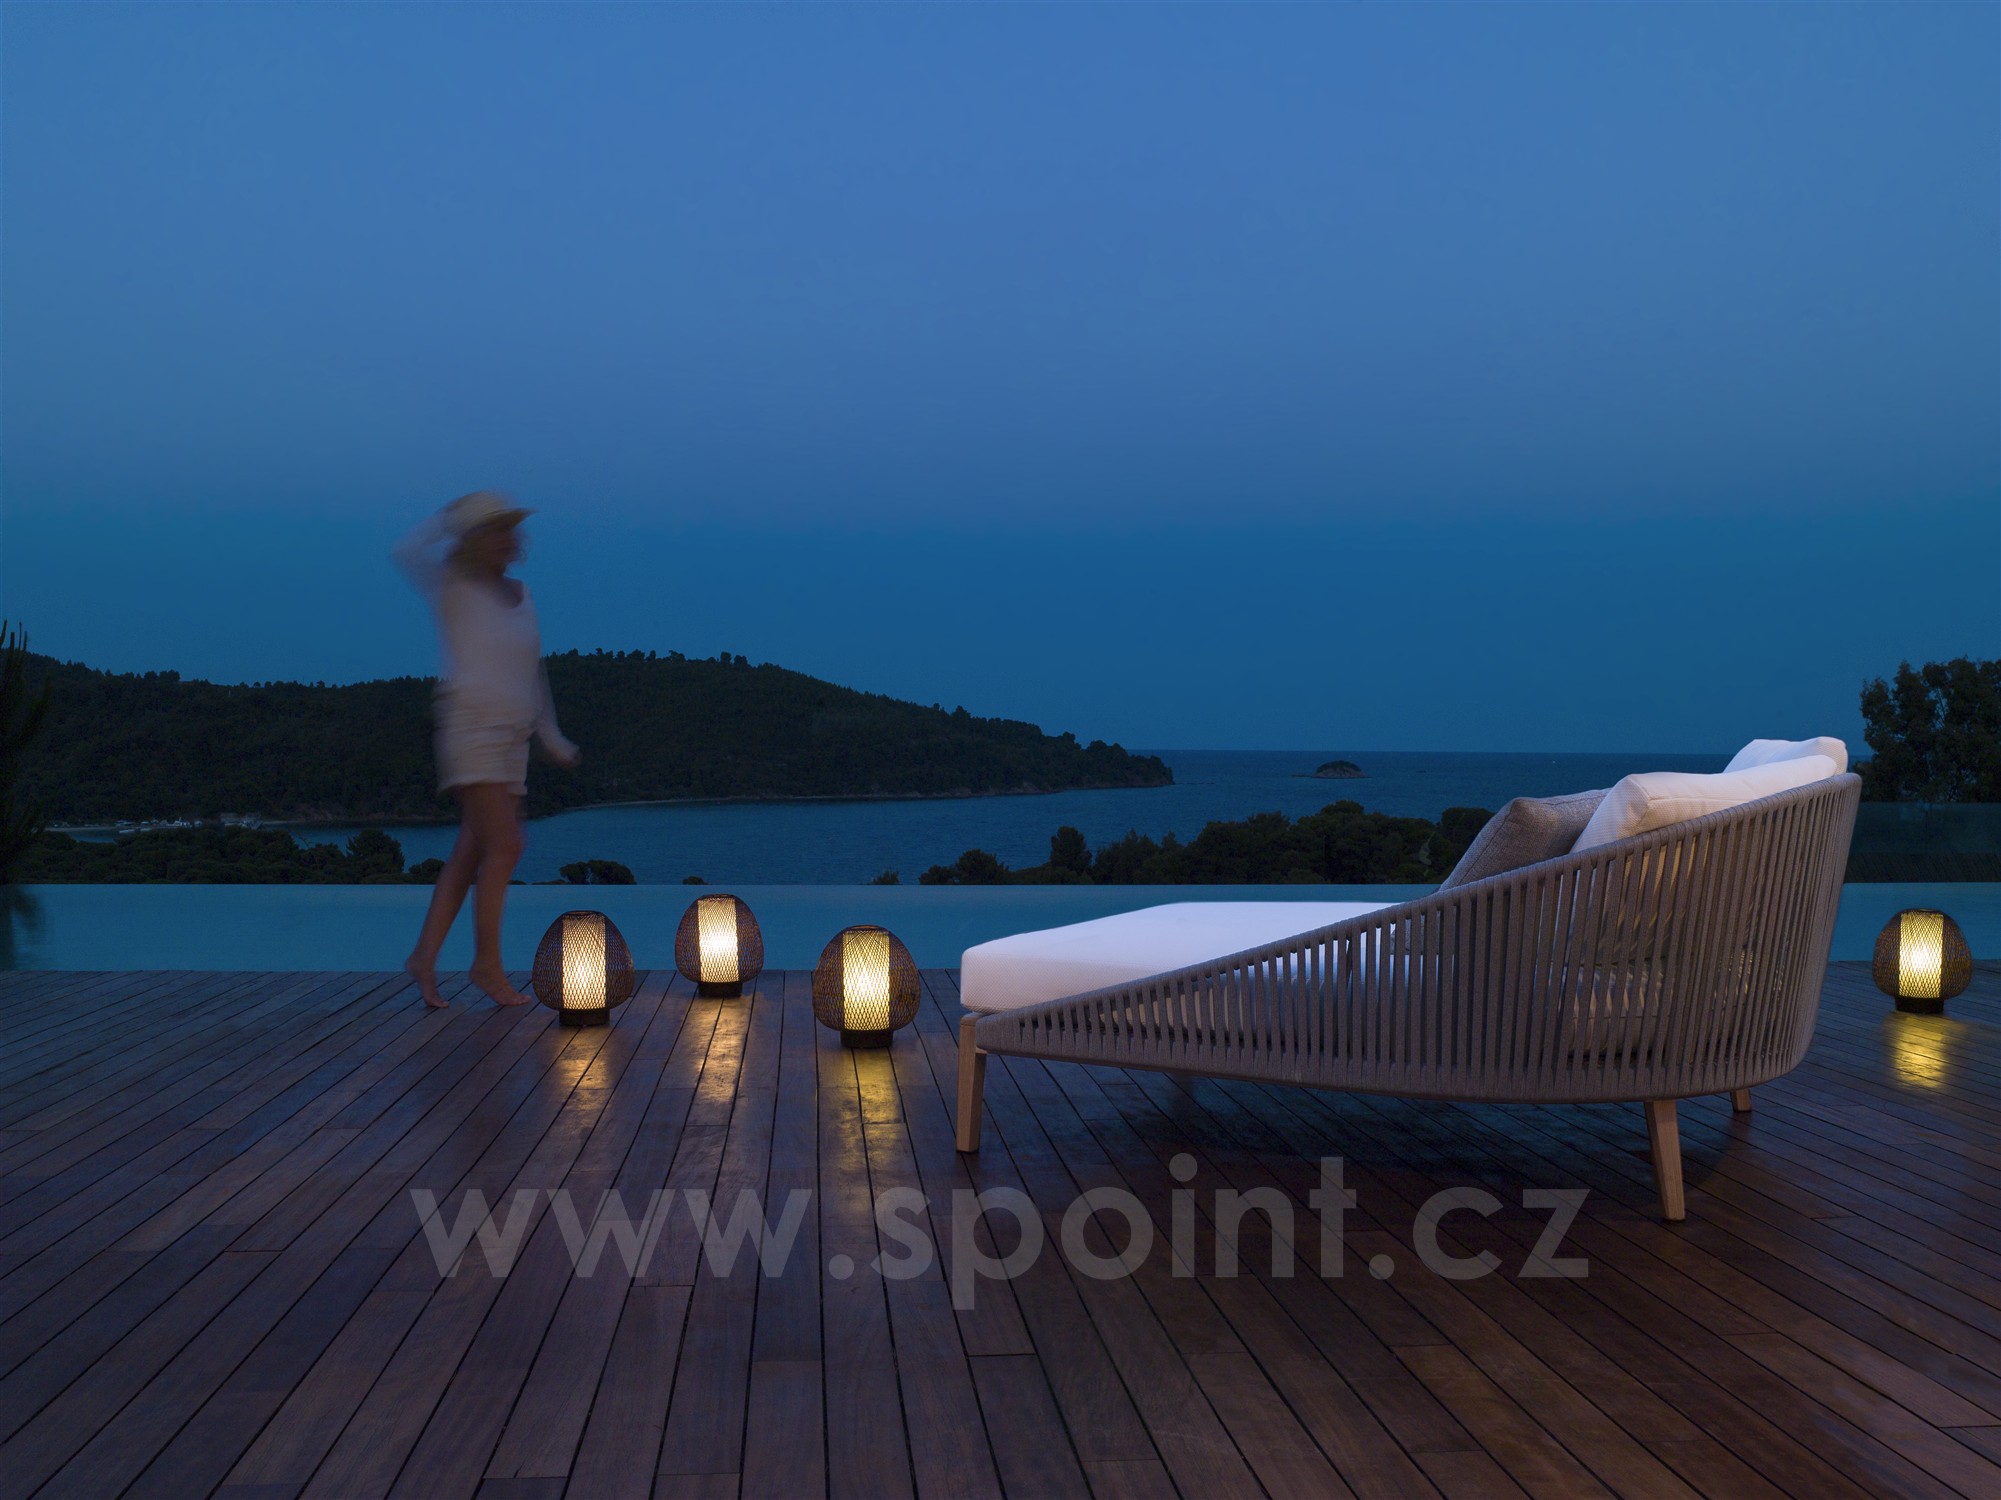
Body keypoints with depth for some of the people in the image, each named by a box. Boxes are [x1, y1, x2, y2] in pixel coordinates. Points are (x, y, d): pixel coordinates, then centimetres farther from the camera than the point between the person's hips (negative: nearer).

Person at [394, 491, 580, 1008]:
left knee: (472, 853, 6)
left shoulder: (519, 594, 15)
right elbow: (408, 553, -26)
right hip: (470, 728, -7)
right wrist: (447, 519, -8)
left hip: (511, 738, 7)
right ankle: (487, 963, -2)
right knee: (504, 845, -13)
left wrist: (551, 736, 21)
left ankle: (425, 955, 14)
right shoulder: (453, 587, -5)